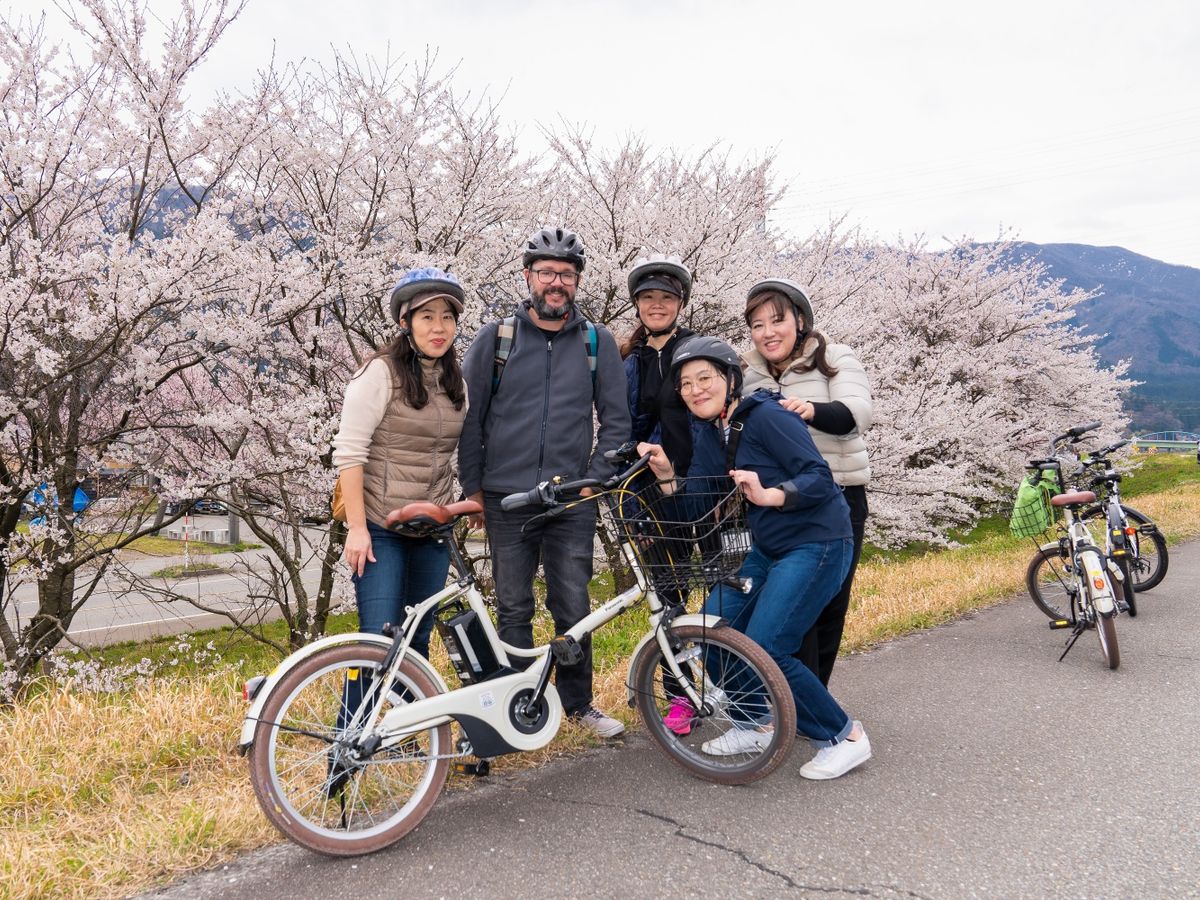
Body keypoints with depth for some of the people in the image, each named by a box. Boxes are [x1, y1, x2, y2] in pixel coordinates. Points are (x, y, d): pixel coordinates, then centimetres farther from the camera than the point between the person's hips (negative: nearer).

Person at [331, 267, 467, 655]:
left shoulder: (455, 381, 10)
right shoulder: (380, 372, -9)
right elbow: (348, 452, -13)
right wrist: (357, 528, -17)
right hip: (380, 528, -6)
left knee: (418, 640, 11)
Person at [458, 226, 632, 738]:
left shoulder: (598, 343, 5)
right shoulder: (495, 338, 3)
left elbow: (615, 419, 8)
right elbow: (469, 417, 5)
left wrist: (595, 479, 0)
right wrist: (473, 487, 3)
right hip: (506, 501, 0)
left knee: (573, 610, 5)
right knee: (513, 610, 9)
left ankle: (578, 702, 23)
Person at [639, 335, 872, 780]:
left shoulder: (766, 416, -16)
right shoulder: (710, 437, 8)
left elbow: (820, 478, -22)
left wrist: (769, 495, -38)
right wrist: (665, 473, -13)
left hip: (818, 545, -8)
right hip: (769, 549, 9)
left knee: (763, 649, -16)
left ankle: (845, 737, 3)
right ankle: (755, 724, 21)